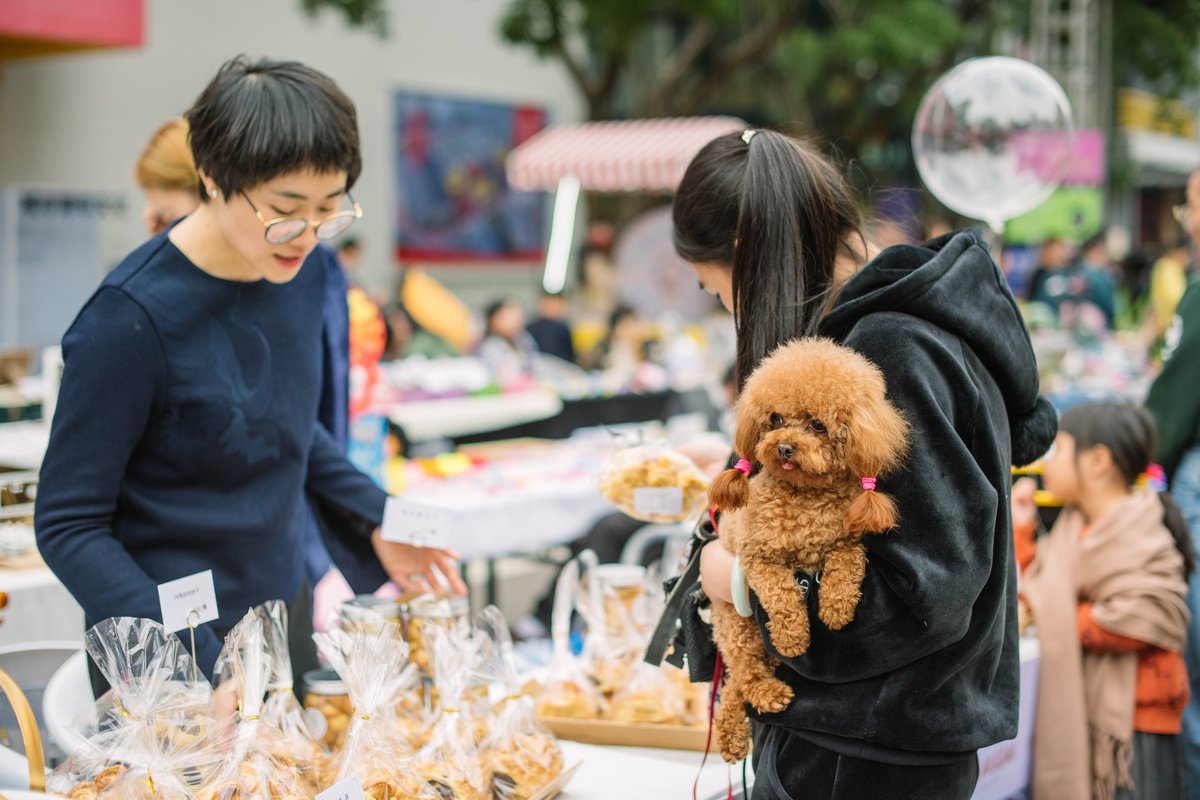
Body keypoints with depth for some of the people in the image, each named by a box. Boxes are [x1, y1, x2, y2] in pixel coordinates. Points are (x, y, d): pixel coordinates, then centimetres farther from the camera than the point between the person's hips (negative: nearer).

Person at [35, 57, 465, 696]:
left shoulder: (303, 269, -2)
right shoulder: (131, 317, -23)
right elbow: (68, 526, -19)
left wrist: (374, 523, 3)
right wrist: (201, 670, -29)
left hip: (286, 619, 7)